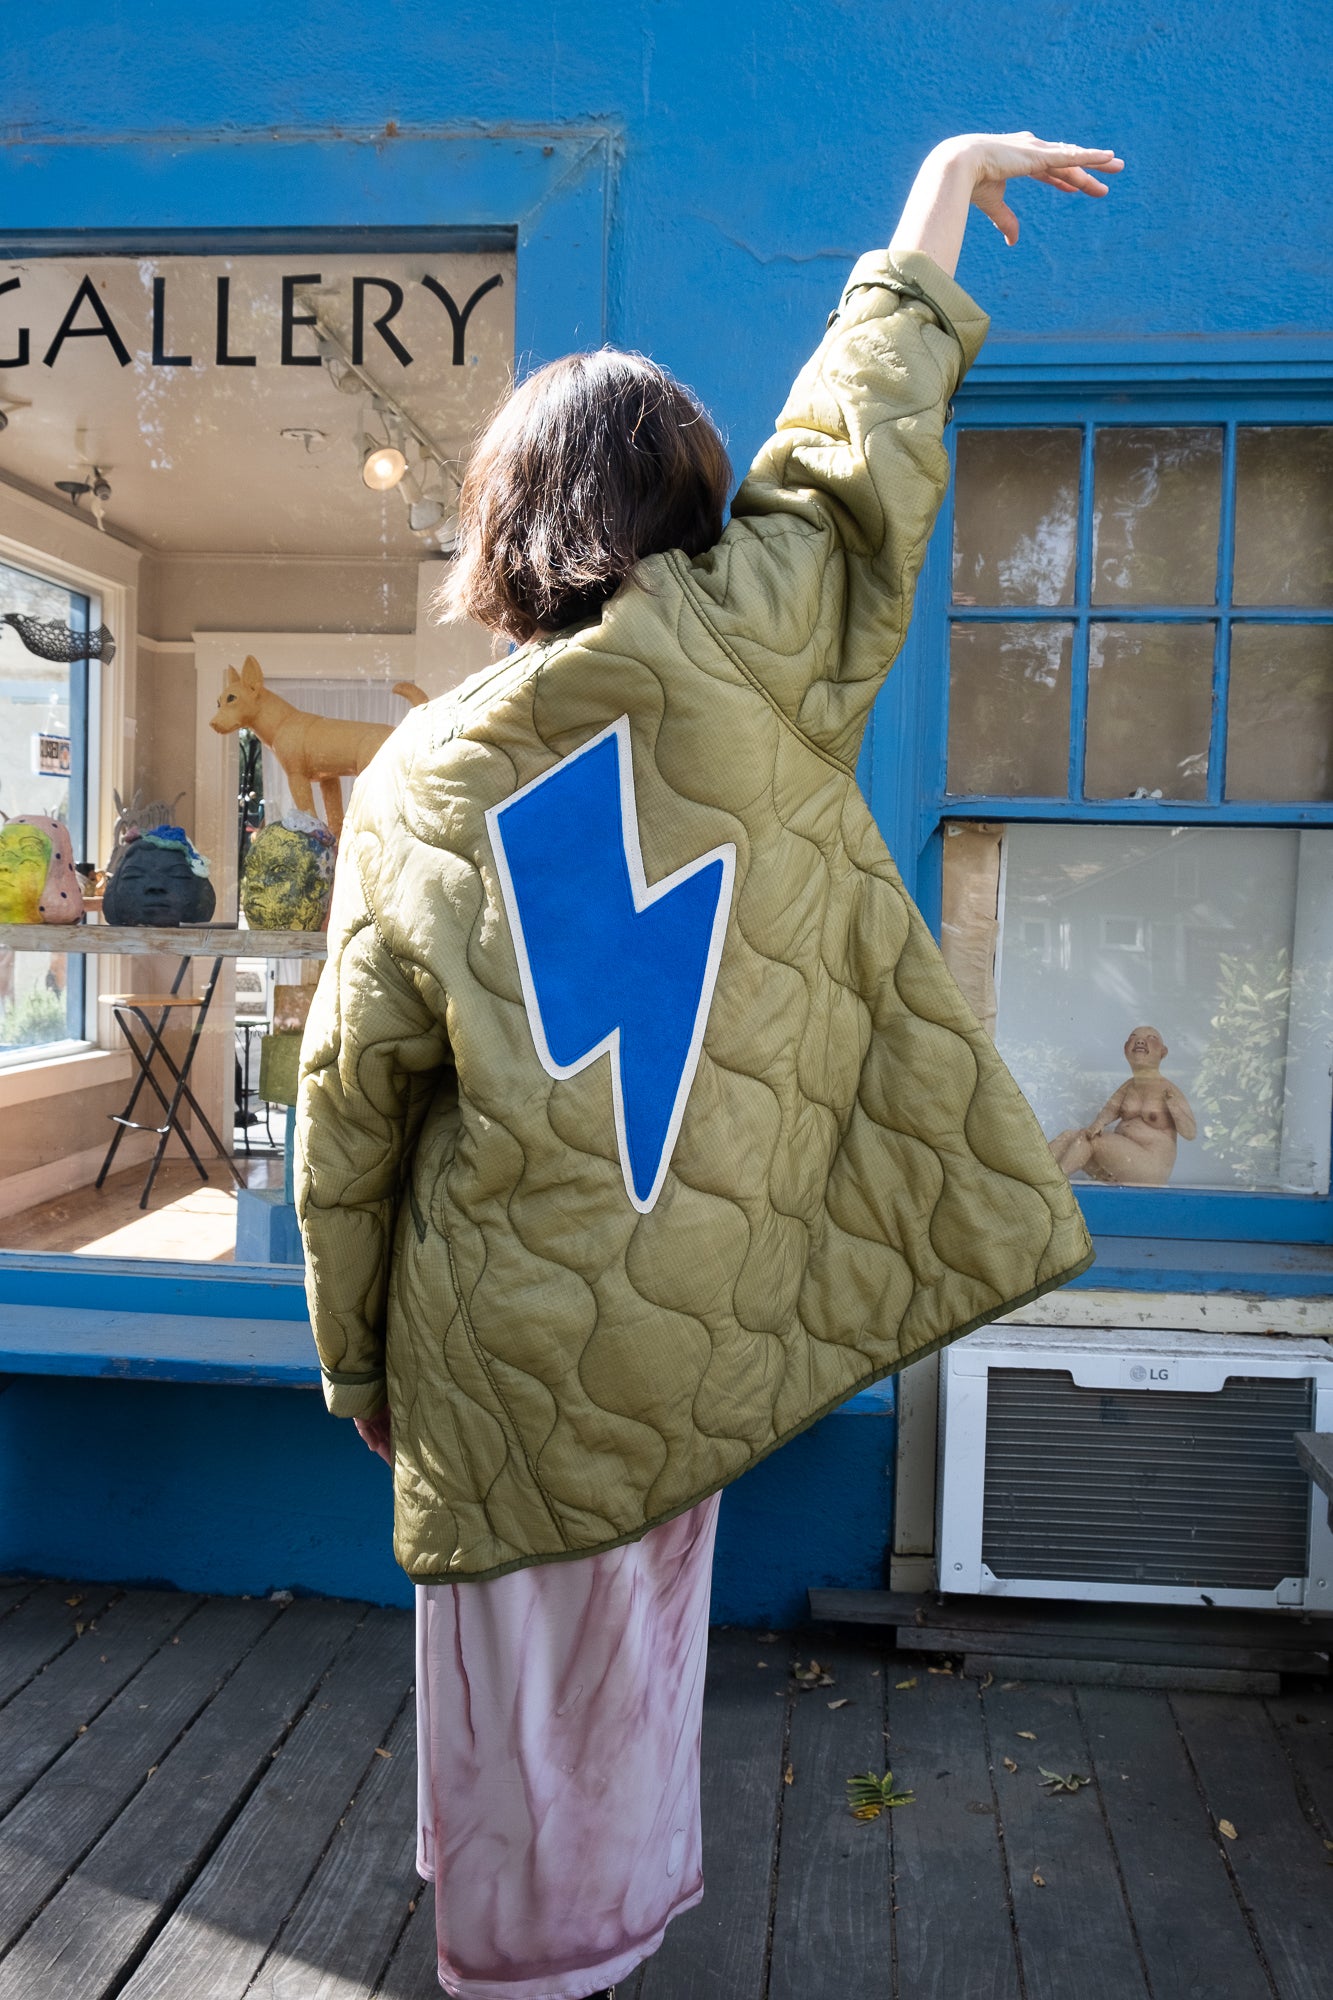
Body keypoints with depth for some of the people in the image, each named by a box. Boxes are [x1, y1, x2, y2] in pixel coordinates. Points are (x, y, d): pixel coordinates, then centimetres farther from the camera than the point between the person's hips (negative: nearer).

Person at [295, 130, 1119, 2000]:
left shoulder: (415, 777, -3)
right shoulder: (739, 658, -9)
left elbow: (352, 1103, -1)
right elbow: (856, 444, 7)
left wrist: (357, 1359, 13)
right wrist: (942, 192, 25)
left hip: (501, 1352, 2)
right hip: (697, 1330, -1)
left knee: (530, 1700, 19)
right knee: (633, 1671, 21)